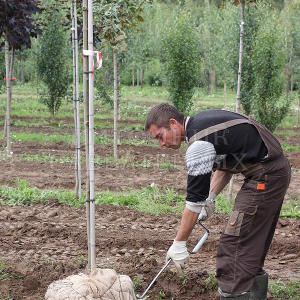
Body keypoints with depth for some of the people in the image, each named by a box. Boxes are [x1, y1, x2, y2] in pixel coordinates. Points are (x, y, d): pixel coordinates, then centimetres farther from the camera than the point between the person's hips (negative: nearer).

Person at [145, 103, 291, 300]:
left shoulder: (199, 143, -19)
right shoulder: (202, 123, 11)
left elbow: (195, 198, -17)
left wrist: (179, 244, -10)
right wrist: (210, 198, 11)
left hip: (266, 176, -10)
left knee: (234, 247, -11)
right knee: (252, 245, 18)